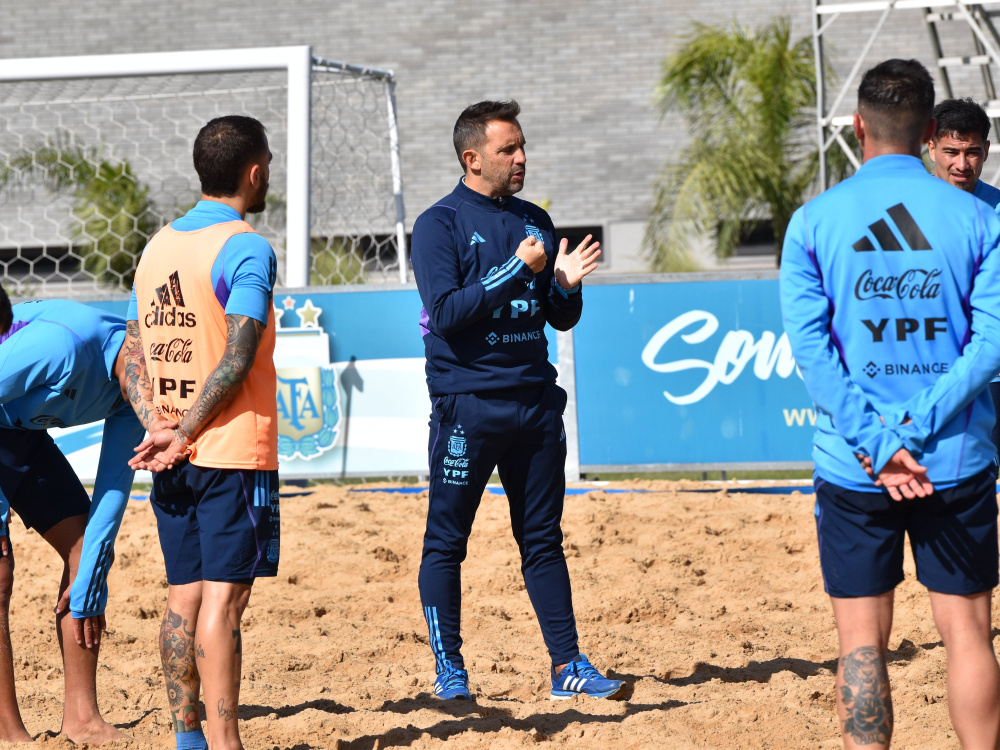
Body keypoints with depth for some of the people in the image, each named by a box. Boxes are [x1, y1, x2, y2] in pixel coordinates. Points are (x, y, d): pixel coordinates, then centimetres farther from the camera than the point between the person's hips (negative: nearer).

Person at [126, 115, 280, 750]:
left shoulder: (157, 247, 13)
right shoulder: (247, 249, -11)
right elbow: (236, 362, -18)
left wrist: (160, 428, 6)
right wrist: (184, 435, -13)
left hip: (173, 458, 7)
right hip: (234, 454, -7)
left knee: (184, 598, 9)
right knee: (223, 597, -8)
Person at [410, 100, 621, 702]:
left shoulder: (535, 222, 13)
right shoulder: (441, 224, -4)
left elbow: (561, 319, 16)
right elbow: (445, 312, -16)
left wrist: (566, 286, -6)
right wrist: (516, 269, -18)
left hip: (535, 400, 5)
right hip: (467, 403, -5)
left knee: (543, 539, 8)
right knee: (447, 541, 0)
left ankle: (568, 665, 10)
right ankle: (449, 668, 7)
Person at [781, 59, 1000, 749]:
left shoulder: (814, 221, -1)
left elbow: (809, 342, -8)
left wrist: (876, 446, -11)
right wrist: (916, 431, -11)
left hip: (850, 467, 0)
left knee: (863, 642, 5)